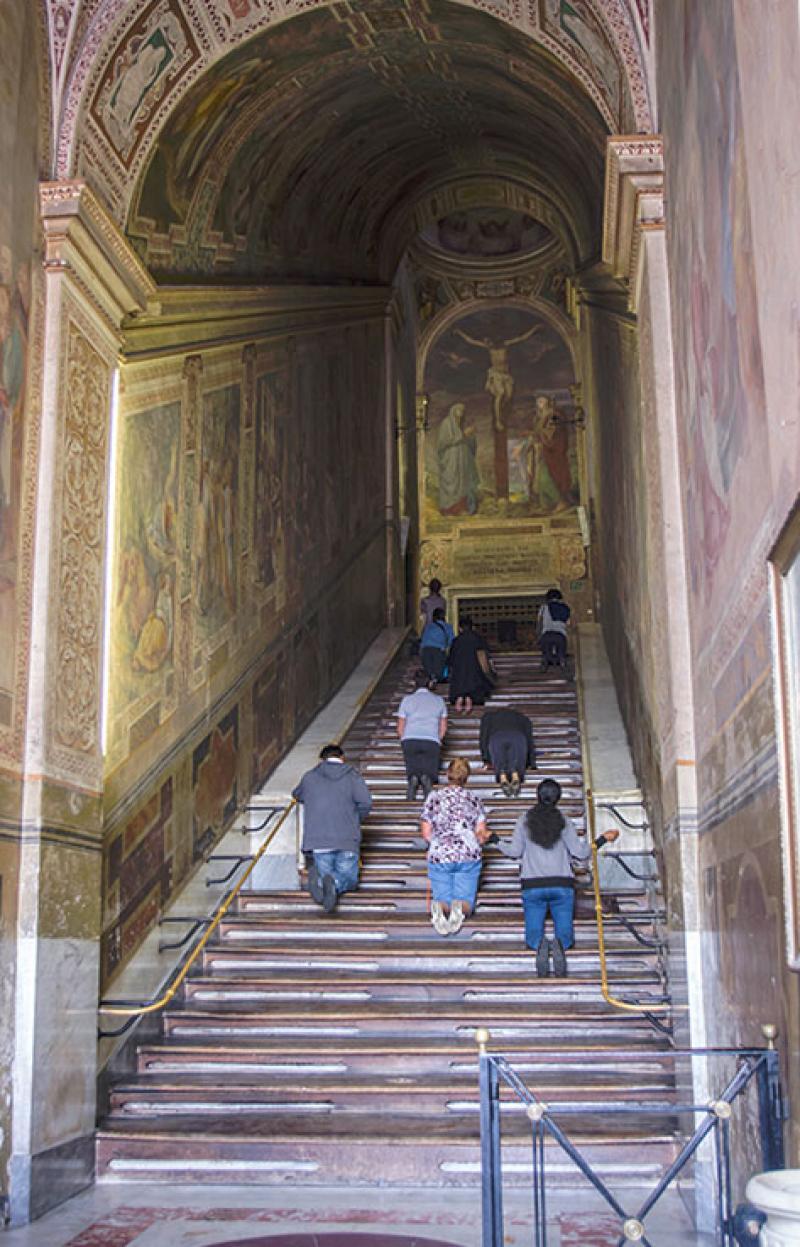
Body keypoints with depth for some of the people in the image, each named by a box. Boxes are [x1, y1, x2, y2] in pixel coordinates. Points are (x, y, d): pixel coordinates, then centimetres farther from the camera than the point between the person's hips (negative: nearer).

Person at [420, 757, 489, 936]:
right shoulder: (474, 800, 9)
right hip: (469, 857, 0)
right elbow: (481, 834, 5)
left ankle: (439, 907, -30)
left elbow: (426, 834, 5)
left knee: (443, 899, 6)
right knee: (466, 902, 6)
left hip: (439, 856, 0)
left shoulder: (434, 797, 7)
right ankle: (459, 907, -29)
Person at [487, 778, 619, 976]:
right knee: (566, 937, 6)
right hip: (562, 886, 0)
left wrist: (494, 840, 17)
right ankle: (558, 945, -31)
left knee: (532, 937, 6)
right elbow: (580, 853, -1)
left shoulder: (524, 819, 5)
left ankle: (540, 945, -31)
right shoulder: (564, 821, 4)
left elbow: (514, 851, 2)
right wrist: (603, 840, 11)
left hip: (533, 886, 0)